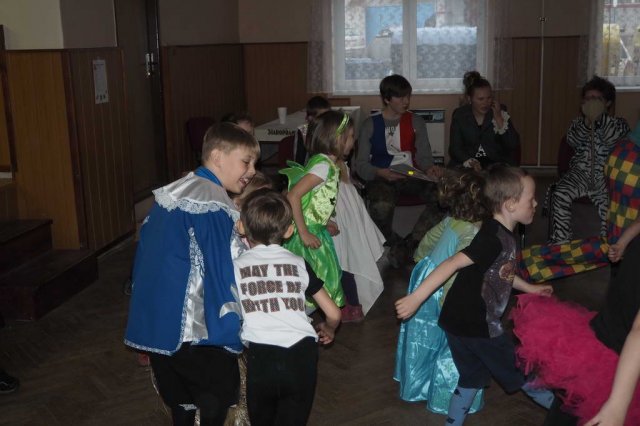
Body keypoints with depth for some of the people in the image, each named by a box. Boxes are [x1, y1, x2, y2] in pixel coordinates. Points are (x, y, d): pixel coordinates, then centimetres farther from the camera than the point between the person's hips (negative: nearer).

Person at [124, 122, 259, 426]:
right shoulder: (214, 206, -19)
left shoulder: (172, 193, 10)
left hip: (155, 324, 9)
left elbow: (148, 257, 16)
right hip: (193, 331, -8)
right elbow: (228, 273, -21)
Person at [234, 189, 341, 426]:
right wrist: (328, 331, 39)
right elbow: (334, 314, 17)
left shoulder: (235, 267, 10)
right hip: (301, 356, 1)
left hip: (262, 358, -1)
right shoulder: (298, 263, 13)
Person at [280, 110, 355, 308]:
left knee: (329, 276, 17)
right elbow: (293, 196, -28)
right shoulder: (324, 165, -21)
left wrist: (325, 223, 12)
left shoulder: (326, 163, 7)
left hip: (315, 230, 9)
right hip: (308, 233, -9)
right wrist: (304, 233, -26)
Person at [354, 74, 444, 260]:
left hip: (411, 176, 3)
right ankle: (395, 245, -7)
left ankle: (409, 244, -16)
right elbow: (361, 165, -1)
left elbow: (424, 156, 10)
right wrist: (380, 173, -22)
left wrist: (430, 168, -14)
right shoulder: (371, 124, 5)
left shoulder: (416, 122, 14)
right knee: (382, 207, -39)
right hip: (381, 178, -3)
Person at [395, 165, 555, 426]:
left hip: (462, 322, 8)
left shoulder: (504, 235, 8)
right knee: (520, 370, 15)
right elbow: (452, 264, -30)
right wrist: (416, 298, -33)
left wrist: (530, 288, 34)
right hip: (476, 325, -8)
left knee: (472, 379, 20)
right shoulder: (493, 238, -23)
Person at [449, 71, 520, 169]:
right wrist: (469, 161, -22)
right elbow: (455, 149, -2)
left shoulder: (501, 111, 3)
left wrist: (498, 118, -10)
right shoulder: (459, 115, 3)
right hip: (467, 166, 0)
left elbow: (514, 145, -3)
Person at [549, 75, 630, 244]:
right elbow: (573, 141, -4)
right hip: (580, 173, 2)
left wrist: (600, 116, -14)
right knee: (560, 195, -27)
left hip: (606, 176, -2)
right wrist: (587, 121, -16)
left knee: (609, 205, -32)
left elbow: (613, 139, -12)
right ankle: (559, 243, -19)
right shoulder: (579, 122, 17)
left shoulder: (619, 123, 10)